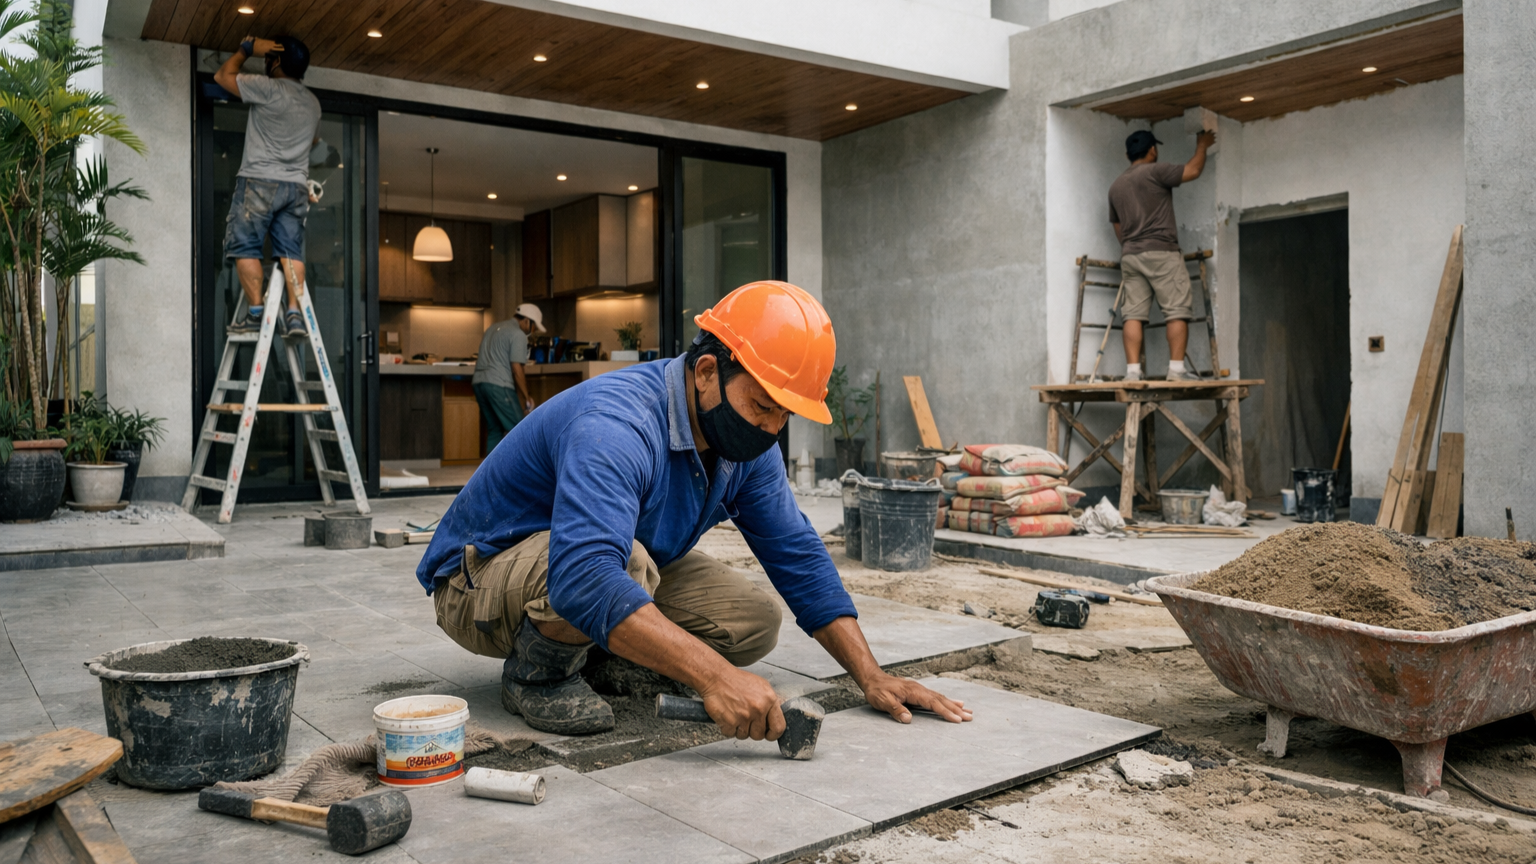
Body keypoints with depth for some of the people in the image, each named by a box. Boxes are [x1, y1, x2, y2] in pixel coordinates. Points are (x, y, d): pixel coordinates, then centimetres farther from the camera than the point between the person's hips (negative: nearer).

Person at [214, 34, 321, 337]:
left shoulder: (268, 88, -7)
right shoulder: (313, 102, 14)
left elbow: (223, 76, 5)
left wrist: (247, 49, 14)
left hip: (259, 181, -6)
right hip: (296, 186, 6)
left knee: (244, 246, 0)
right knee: (291, 250, 3)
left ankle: (256, 313, -5)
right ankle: (295, 314, -6)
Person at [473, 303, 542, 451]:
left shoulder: (494, 327, 21)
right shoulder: (518, 335, -7)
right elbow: (517, 369, -13)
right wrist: (526, 398, -8)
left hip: (479, 382, 9)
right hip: (498, 385, -9)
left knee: (495, 430, 12)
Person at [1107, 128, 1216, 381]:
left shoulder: (1116, 186, 18)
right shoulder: (1155, 171, -3)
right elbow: (1193, 170, 5)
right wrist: (1202, 145, 22)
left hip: (1129, 256, 6)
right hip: (1161, 252, -6)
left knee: (1134, 314, 0)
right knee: (1177, 311, -3)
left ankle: (1132, 370, -7)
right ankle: (1176, 368, -8)